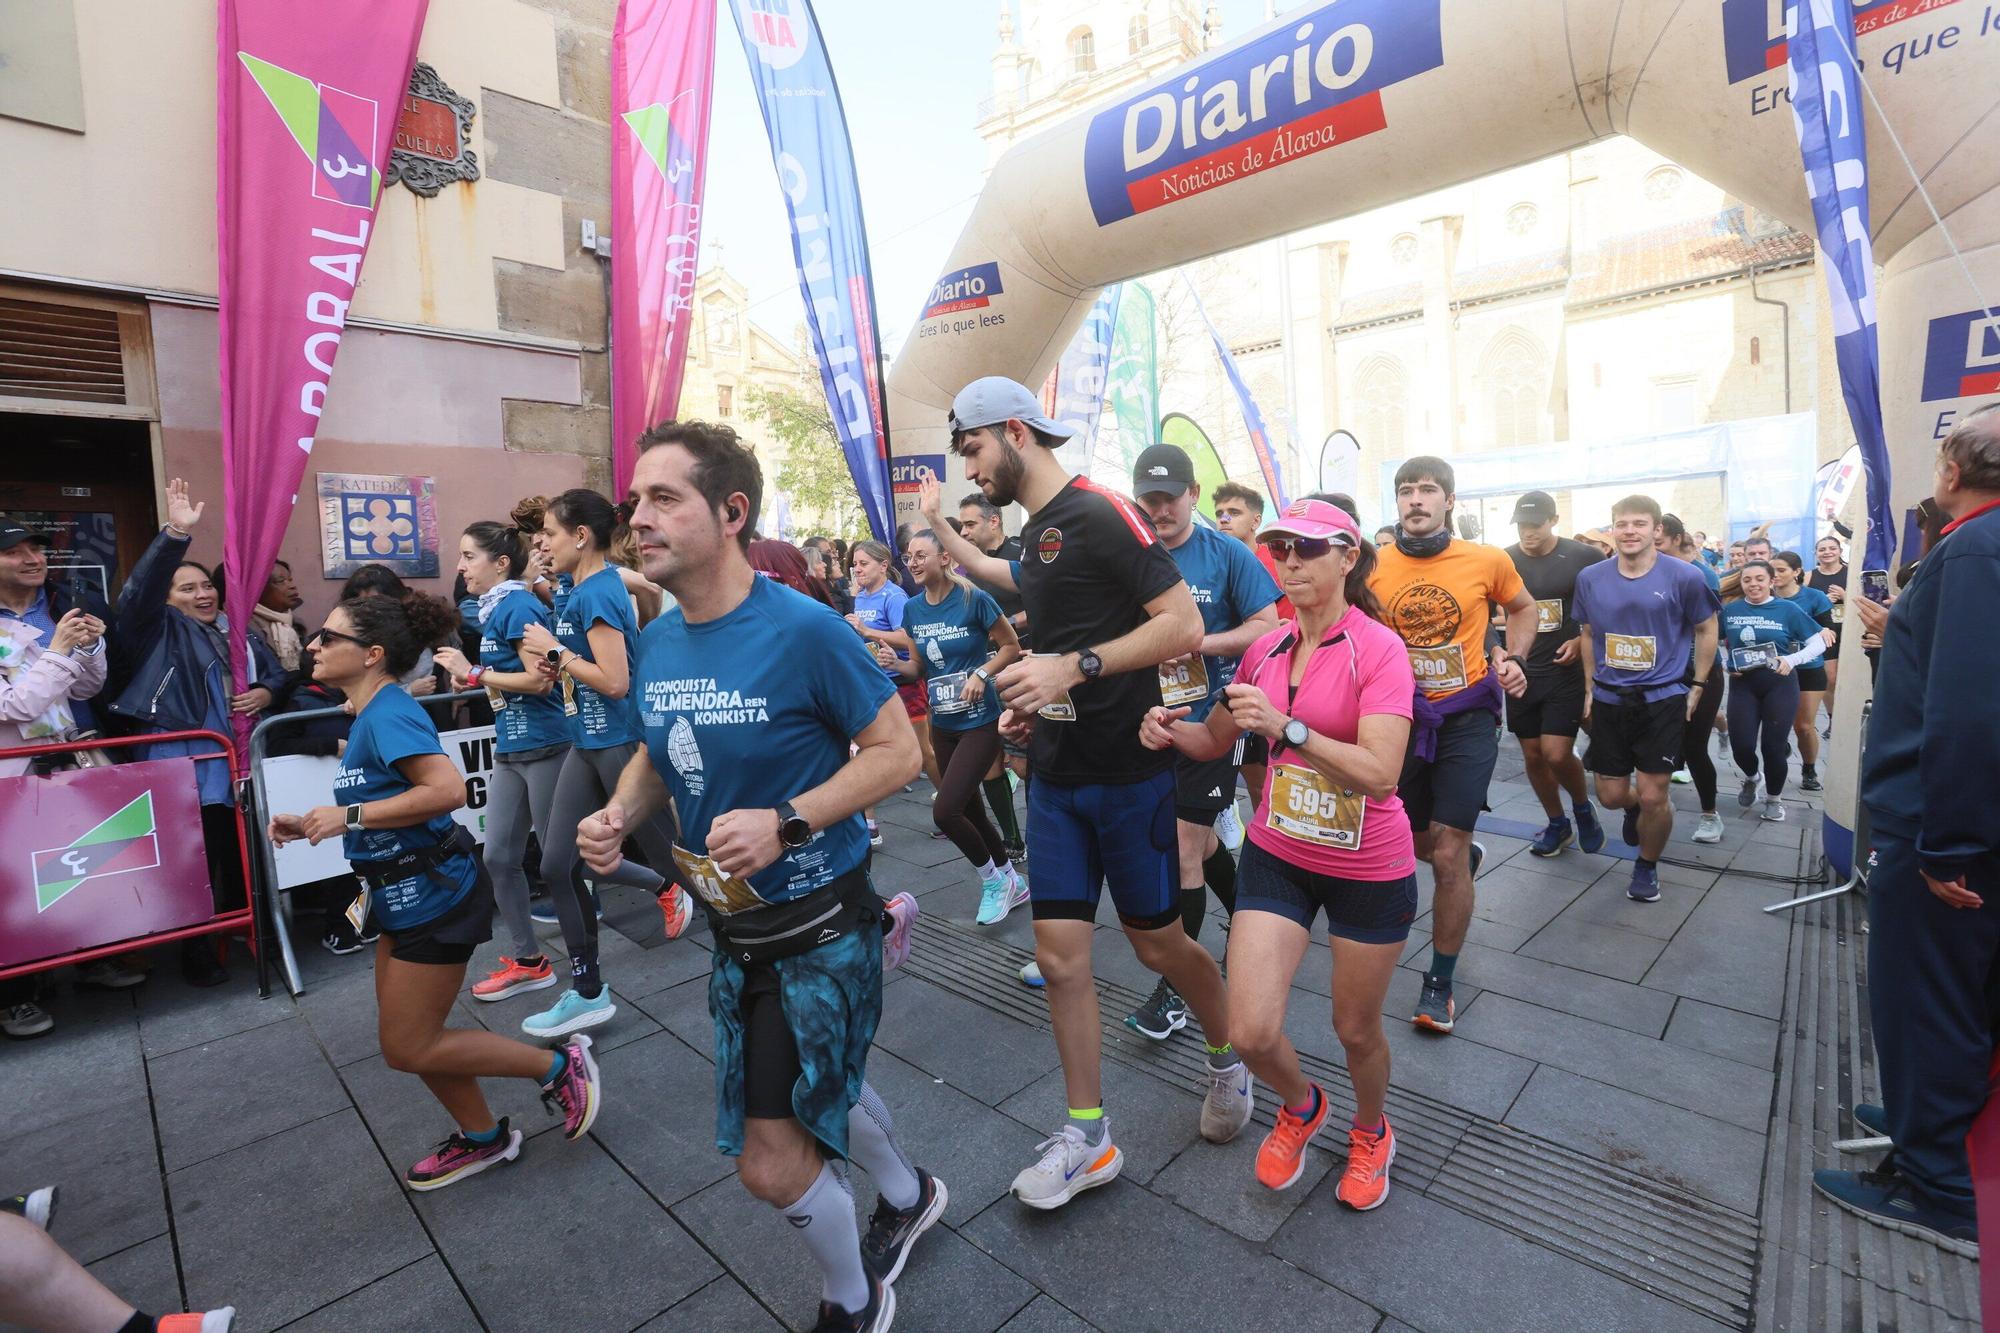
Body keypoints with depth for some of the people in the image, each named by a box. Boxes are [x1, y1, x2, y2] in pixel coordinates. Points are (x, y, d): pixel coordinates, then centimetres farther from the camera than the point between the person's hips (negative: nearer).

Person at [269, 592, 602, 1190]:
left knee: (408, 1048, 1)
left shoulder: (388, 712, -21)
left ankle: (559, 1065, 12)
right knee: (408, 1038, 19)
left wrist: (348, 816, -26)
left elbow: (447, 789, -34)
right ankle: (482, 1137, 36)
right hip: (404, 895, 10)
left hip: (433, 896, -10)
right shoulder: (369, 714, 8)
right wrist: (312, 824, 8)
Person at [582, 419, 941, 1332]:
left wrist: (787, 821, -28)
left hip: (819, 926, -7)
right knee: (819, 1089, 26)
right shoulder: (655, 643, -1)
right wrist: (617, 816, -6)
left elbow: (898, 752, -18)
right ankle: (907, 1195, 57)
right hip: (733, 926, 7)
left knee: (772, 1162, 1)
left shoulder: (804, 630, -23)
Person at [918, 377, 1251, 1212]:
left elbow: (1184, 624, -21)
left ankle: (1227, 1058, 40)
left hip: (1127, 772, -7)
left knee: (1158, 942, 10)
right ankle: (1087, 1135, 23)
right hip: (1055, 774, 7)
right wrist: (1031, 698, 7)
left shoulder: (1098, 514, -15)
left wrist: (1074, 666, -29)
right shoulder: (1036, 531, 12)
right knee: (1058, 955, 7)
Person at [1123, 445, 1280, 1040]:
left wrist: (1196, 642, -20)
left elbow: (1265, 627, -8)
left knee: (1184, 847, -2)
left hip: (1208, 718, -4)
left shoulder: (1227, 554, -7)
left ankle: (1175, 987, 11)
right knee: (1195, 835, 20)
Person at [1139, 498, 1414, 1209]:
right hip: (1277, 855, 4)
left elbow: (1381, 773, -27)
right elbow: (1216, 738, 10)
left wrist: (1285, 726, -36)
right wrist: (1170, 728, -11)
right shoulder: (1266, 648, -1)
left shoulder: (1379, 648, -16)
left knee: (1356, 1029, 15)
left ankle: (1371, 1132, 51)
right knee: (1251, 1031, -4)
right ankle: (1301, 1106, 34)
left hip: (1370, 869, -3)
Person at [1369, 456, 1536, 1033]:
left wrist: (1514, 657, -2)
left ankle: (1440, 983, 14)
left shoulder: (1488, 561, -6)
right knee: (1413, 843, 17)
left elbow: (1522, 608, 14)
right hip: (1400, 718, 2)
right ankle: (1468, 853, 56)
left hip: (1466, 719, -2)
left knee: (1447, 856, -5)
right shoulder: (1373, 568, -6)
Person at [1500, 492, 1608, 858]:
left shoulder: (1584, 557, -7)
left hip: (1566, 671, -3)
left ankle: (1582, 805, 21)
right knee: (1532, 755, 9)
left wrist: (1582, 641, -11)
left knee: (1556, 754, -11)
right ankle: (1557, 824, 30)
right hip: (1521, 672, 3)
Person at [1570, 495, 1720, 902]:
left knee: (1653, 796, -3)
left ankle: (1647, 866, 23)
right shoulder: (1590, 578, -1)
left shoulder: (1683, 577, -9)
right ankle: (1634, 809, 45)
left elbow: (1706, 629, 4)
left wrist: (1696, 686, 2)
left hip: (1662, 699, -2)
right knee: (1611, 796, 7)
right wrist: (1590, 688, 10)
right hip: (1608, 700, 3)